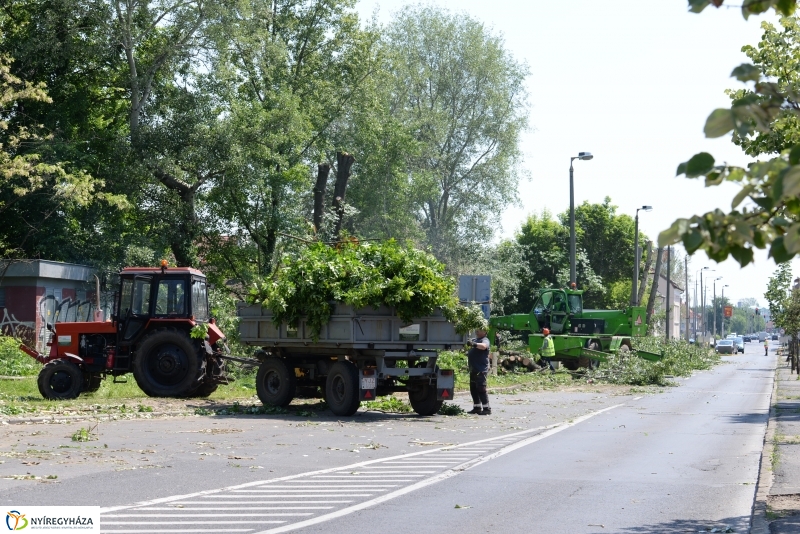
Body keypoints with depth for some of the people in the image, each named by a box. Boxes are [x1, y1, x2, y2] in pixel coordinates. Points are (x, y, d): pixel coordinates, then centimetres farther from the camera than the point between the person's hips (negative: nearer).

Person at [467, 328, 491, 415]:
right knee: (473, 389, 12)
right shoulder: (475, 340, 20)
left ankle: (486, 408, -10)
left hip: (481, 370, -9)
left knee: (481, 389, -12)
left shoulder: (485, 340, -8)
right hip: (473, 369, 9)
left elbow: (483, 346, -33)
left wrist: (474, 344, -50)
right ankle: (477, 408, 19)